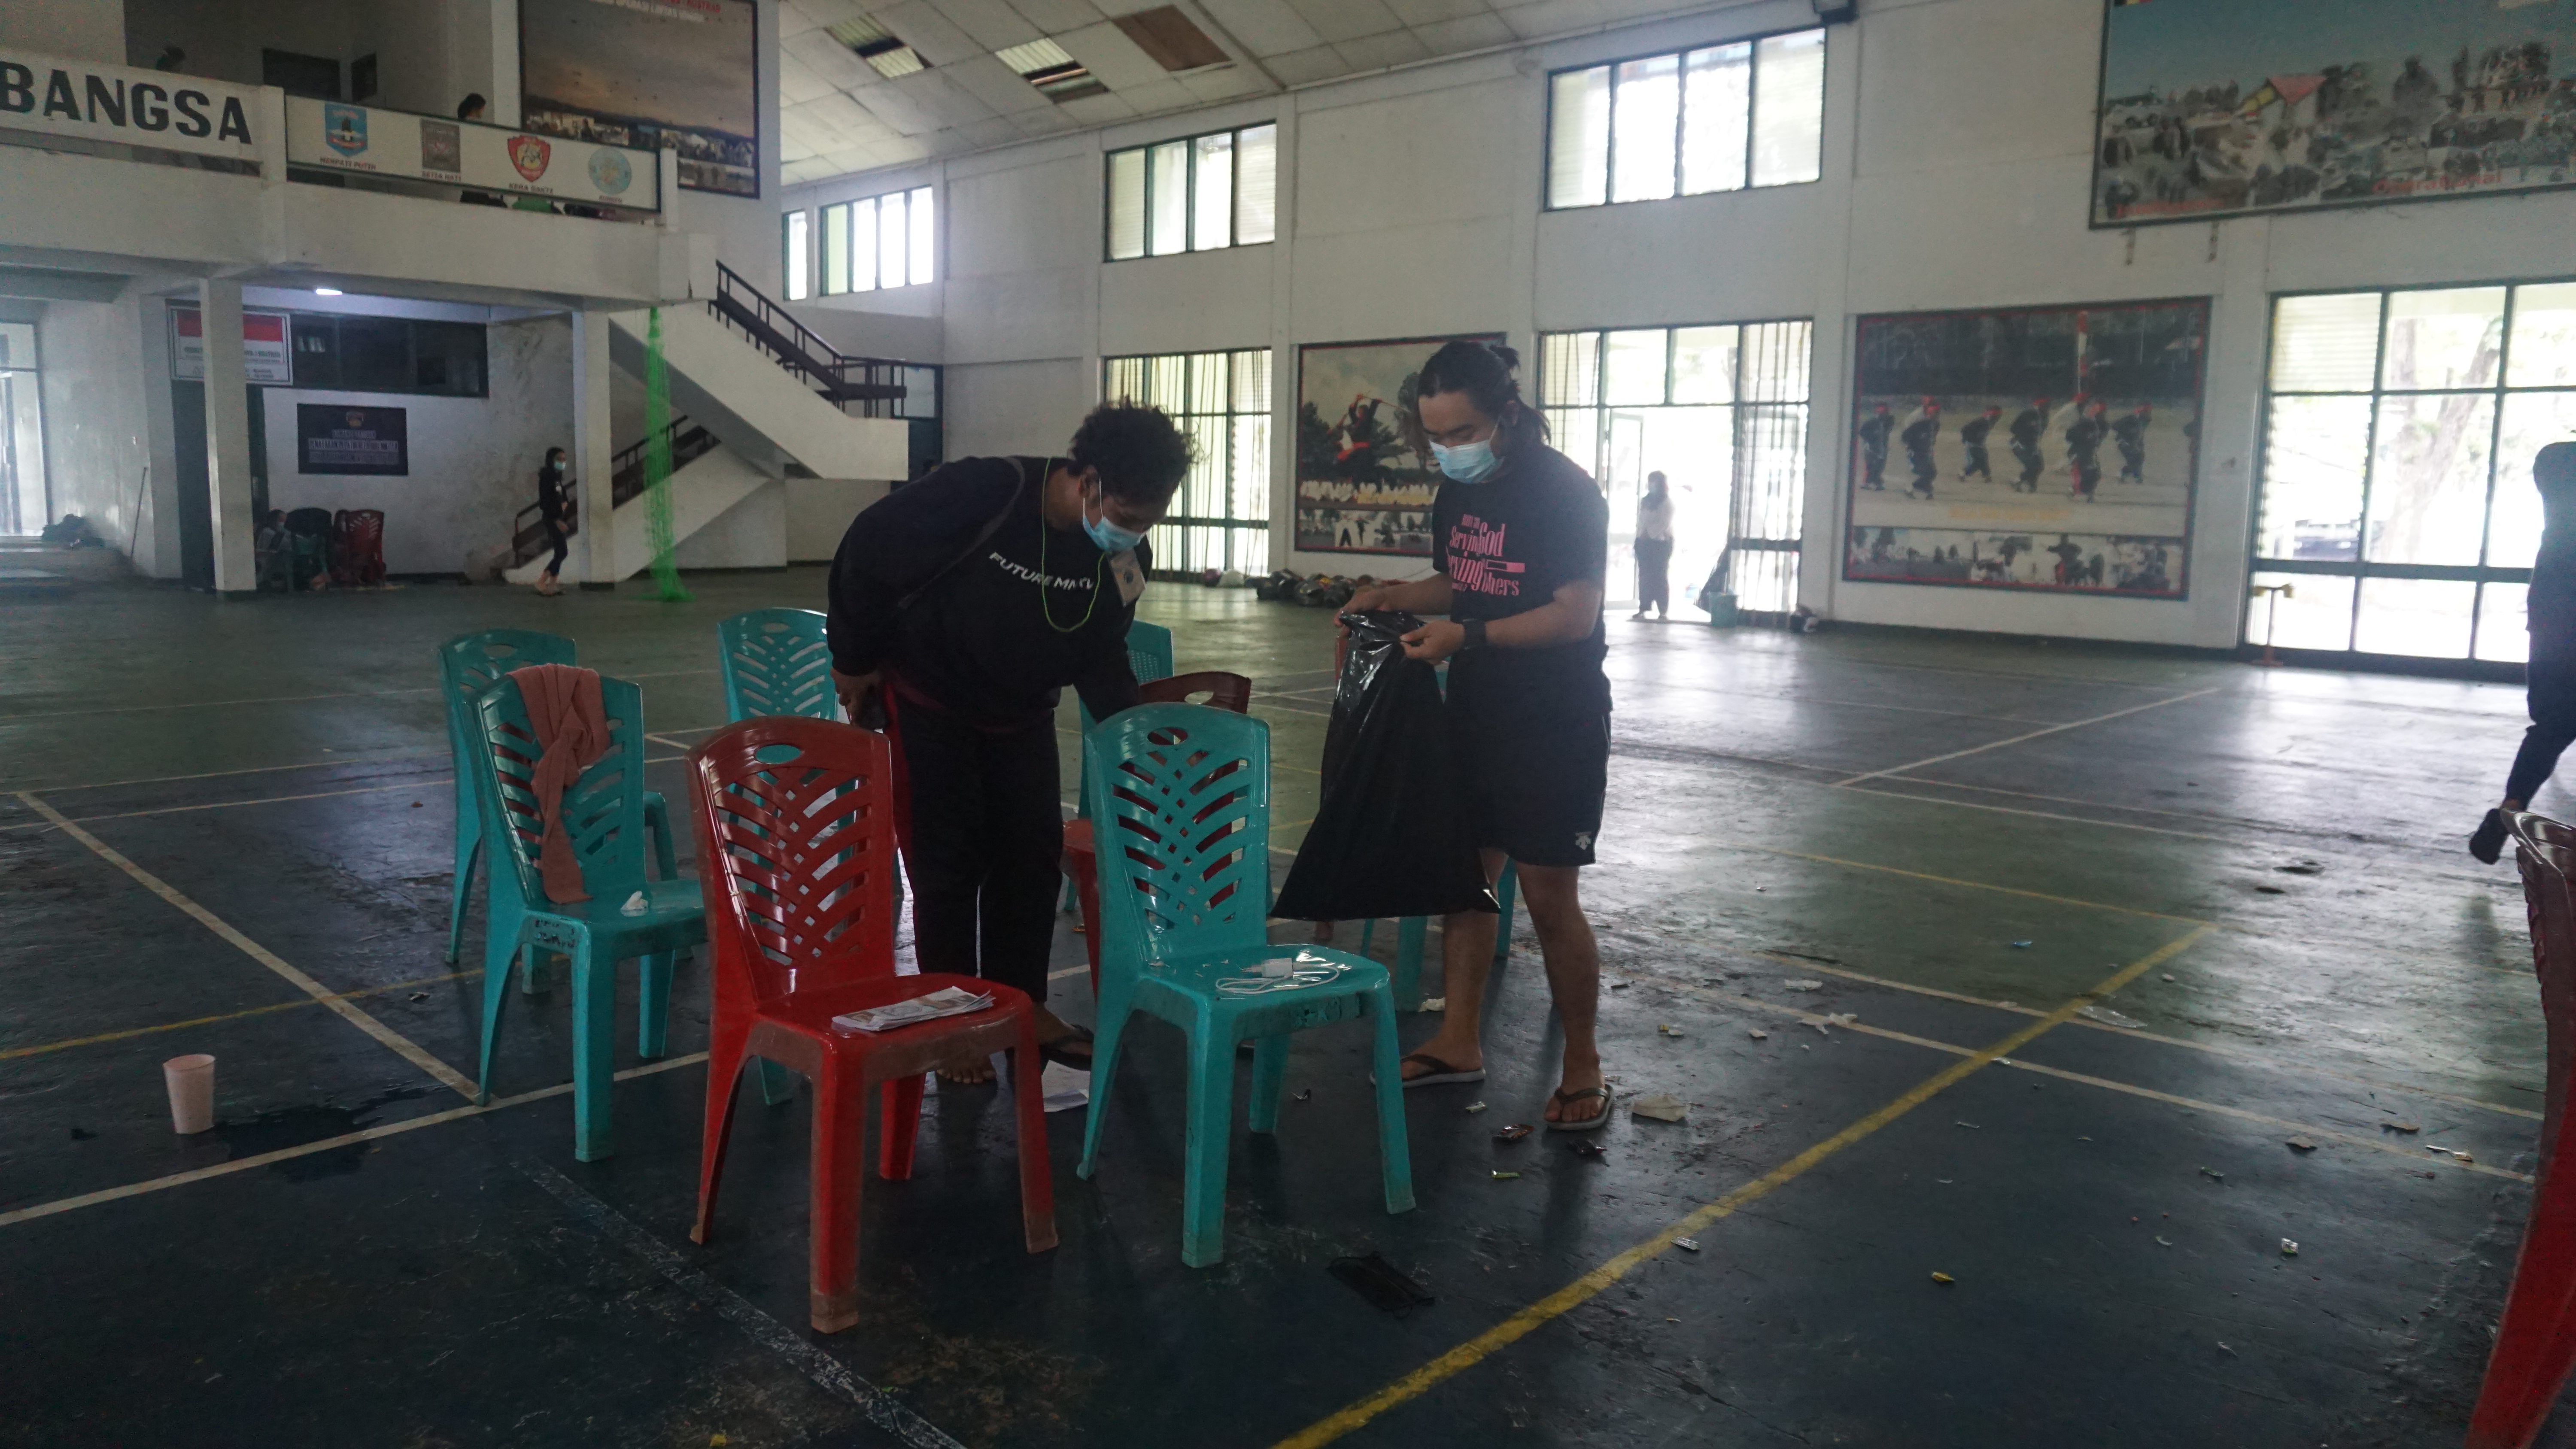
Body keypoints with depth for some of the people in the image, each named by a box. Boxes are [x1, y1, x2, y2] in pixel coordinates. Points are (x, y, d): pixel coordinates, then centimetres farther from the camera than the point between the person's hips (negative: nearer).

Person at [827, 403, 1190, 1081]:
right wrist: (854, 658, -9)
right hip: (929, 695, -5)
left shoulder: (1124, 559, -15)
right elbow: (866, 551, -19)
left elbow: (1101, 659, -3)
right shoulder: (980, 492, -32)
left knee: (1035, 850, 5)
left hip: (1019, 711, 5)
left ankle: (1022, 1003, 22)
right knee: (948, 860, -3)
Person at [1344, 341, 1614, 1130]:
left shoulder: (1564, 492, -17)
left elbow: (1575, 615, -20)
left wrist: (1467, 637, -28)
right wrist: (1397, 595, 0)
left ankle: (1582, 1065, 15)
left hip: (1555, 722, -7)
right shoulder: (1457, 490, 6)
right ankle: (1459, 1040, 24)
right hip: (1474, 710, 7)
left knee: (1548, 895, -3)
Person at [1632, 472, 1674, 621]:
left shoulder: (1667, 501, -4)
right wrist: (1641, 534, 2)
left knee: (1659, 577, -7)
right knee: (1644, 577, 3)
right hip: (1644, 542, 6)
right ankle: (1642, 609, 5)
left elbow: (1664, 523, -11)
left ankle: (1663, 612, -5)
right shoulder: (1645, 500, 15)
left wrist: (1649, 533, -12)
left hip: (1660, 543, -6)